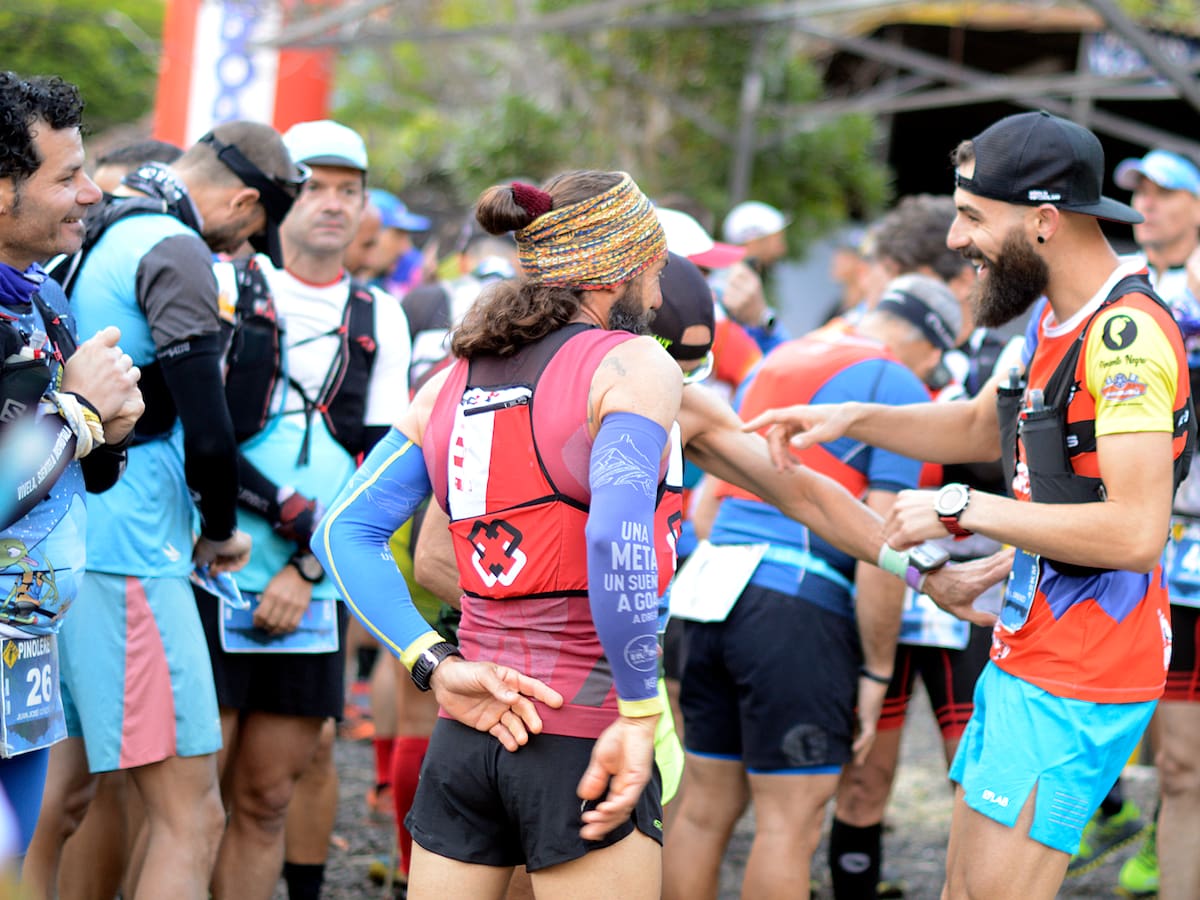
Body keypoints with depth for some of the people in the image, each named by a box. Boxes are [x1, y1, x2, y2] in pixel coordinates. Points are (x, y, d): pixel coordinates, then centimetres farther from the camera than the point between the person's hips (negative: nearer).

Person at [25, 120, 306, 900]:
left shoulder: (94, 239, 16)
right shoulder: (175, 251, -11)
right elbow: (207, 433, -18)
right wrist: (223, 531, 1)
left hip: (61, 549, 9)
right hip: (126, 552, -9)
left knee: (61, 796, 17)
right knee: (192, 818, -7)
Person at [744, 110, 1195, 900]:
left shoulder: (1128, 337, -21)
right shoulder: (1059, 319, 10)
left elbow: (1134, 530, -28)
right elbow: (981, 428, 28)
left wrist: (963, 510, -21)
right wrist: (852, 418, 13)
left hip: (1077, 683, -10)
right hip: (1023, 656, 10)